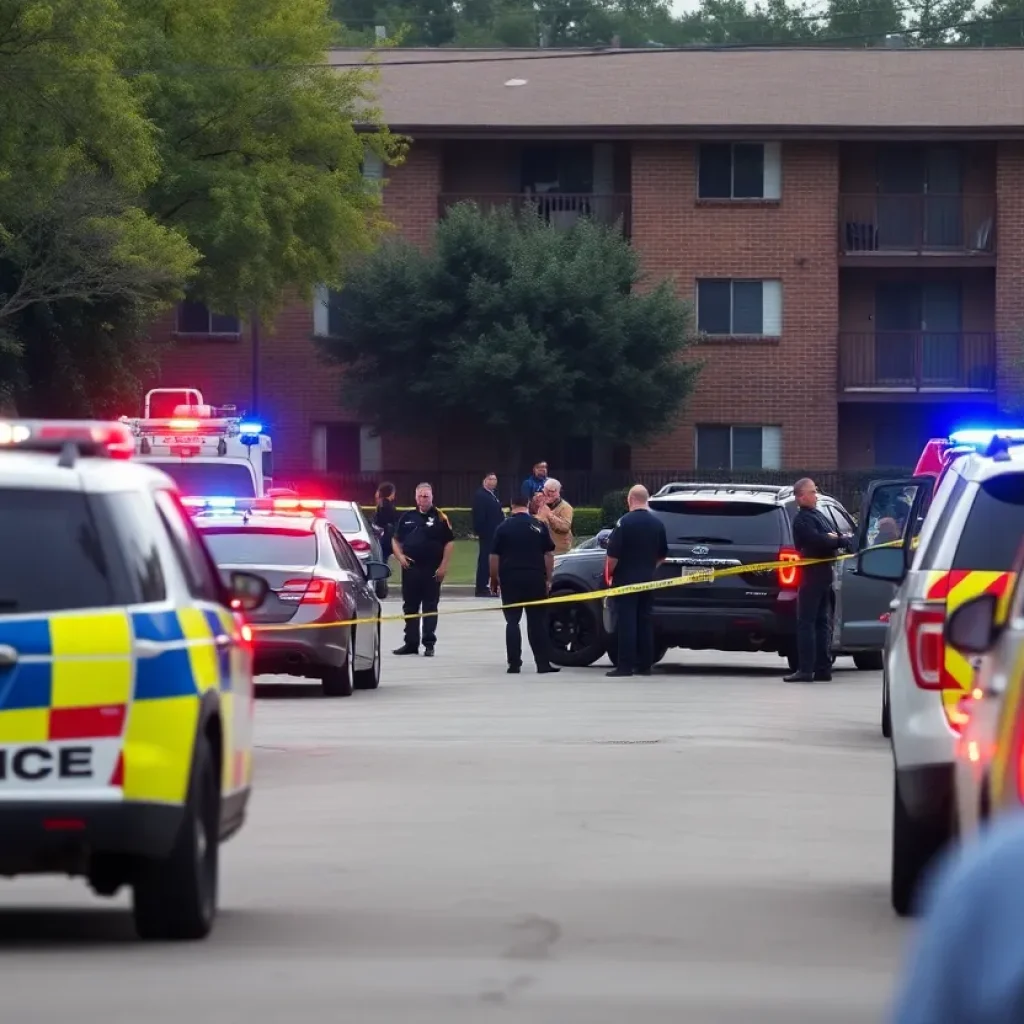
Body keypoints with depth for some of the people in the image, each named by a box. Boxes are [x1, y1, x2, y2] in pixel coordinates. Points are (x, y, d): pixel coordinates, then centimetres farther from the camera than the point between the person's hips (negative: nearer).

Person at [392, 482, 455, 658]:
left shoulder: (440, 518, -2)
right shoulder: (407, 517, 9)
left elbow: (449, 543, -3)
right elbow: (396, 540, 16)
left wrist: (443, 566, -10)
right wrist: (400, 556, -2)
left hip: (432, 570, -4)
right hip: (410, 569, 4)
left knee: (430, 608, 0)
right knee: (410, 607, 8)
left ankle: (429, 644, 4)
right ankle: (411, 643, 16)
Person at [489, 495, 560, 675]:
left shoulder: (503, 527, 0)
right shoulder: (539, 526, 2)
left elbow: (494, 557, 0)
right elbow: (549, 554, 2)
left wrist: (494, 580, 10)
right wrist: (548, 579, 8)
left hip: (510, 579, -1)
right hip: (535, 579, 1)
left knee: (512, 621, 3)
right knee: (537, 622, 5)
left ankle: (514, 664, -2)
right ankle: (543, 663, 2)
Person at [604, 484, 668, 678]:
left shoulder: (625, 522, -13)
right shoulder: (657, 523, 6)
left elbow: (613, 554, -16)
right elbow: (663, 555, 15)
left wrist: (609, 573, -1)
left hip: (626, 579, -6)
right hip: (648, 580, 6)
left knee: (626, 623, -5)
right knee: (645, 622, 10)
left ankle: (625, 665, -9)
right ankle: (645, 664, 10)